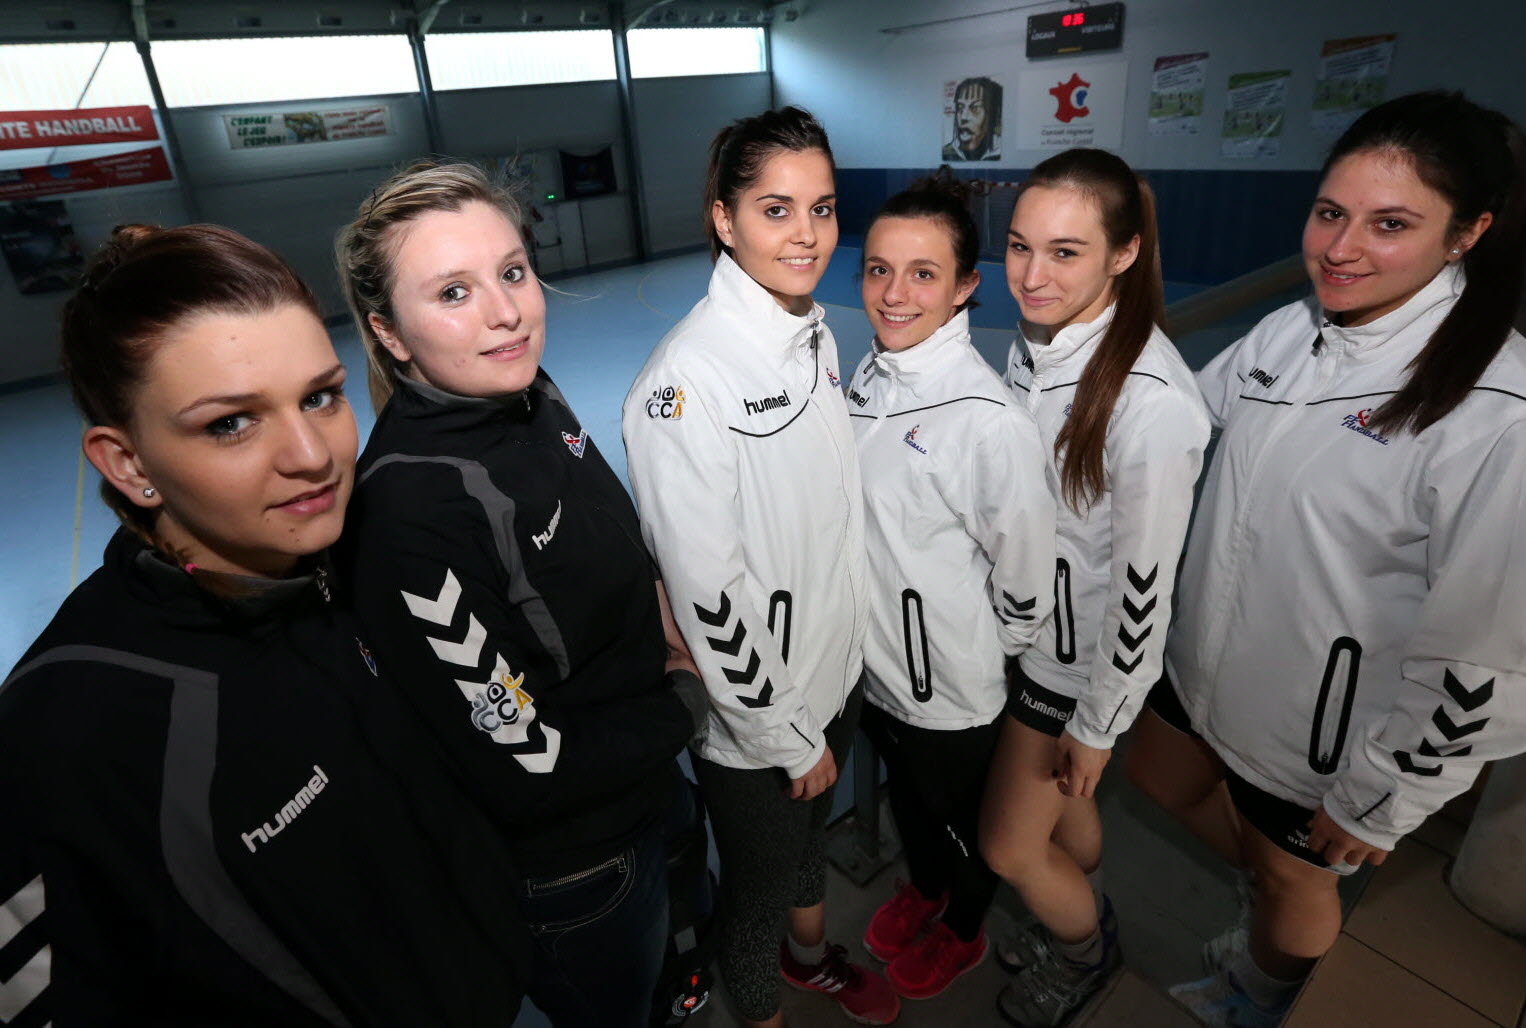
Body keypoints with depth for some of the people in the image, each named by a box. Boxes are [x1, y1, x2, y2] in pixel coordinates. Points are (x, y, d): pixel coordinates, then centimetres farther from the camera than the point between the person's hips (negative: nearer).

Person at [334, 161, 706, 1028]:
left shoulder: (531, 394, -10)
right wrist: (686, 700, -16)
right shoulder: (410, 515, -33)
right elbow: (526, 770, -28)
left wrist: (655, 592, -10)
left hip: (646, 782, 7)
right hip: (570, 870, -6)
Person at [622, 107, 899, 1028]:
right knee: (759, 879, 20)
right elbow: (707, 591, -24)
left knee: (813, 831, 31)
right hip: (754, 711, -7)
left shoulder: (817, 334, -1)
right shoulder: (687, 379, -26)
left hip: (837, 669, 7)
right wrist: (788, 736, -14)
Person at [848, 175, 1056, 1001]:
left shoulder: (989, 419, -28)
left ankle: (962, 931, 54)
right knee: (905, 793, 30)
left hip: (953, 683, -6)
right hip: (875, 655, 6)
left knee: (963, 815, 23)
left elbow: (1024, 569, -18)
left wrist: (986, 646, -3)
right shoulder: (869, 376, -6)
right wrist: (866, 627, 12)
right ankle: (922, 888, 61)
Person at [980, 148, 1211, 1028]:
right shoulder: (1034, 345, -5)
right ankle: (1088, 922, 58)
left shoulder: (1154, 400, -30)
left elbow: (1146, 582, -23)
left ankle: (1086, 953, 45)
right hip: (1027, 622, 7)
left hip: (1086, 656, -7)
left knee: (1009, 847, 11)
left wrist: (1098, 723, -12)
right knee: (1060, 804, 27)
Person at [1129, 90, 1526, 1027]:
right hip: (1207, 663, 7)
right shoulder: (1289, 331, -6)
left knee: (1296, 878, 21)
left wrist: (1381, 801, -13)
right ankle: (1282, 921, 58)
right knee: (1163, 783, 27)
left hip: (1327, 730, -6)